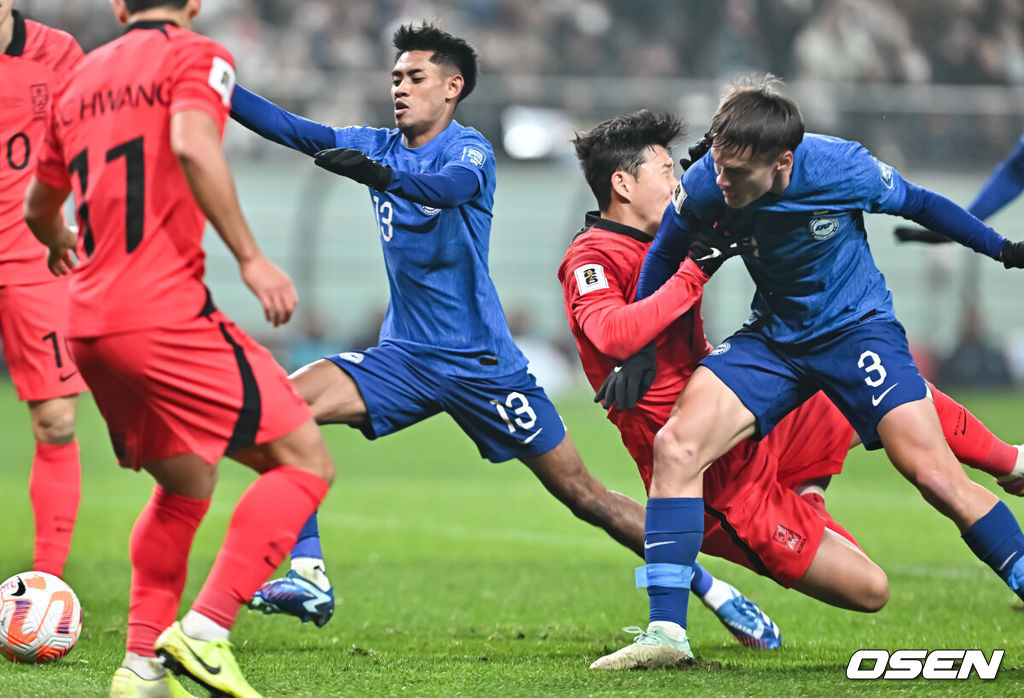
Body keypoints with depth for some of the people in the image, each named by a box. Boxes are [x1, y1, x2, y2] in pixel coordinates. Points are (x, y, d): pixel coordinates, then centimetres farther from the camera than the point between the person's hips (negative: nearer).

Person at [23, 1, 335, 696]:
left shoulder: (80, 79, 20)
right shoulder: (197, 57, 1)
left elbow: (39, 206, 33)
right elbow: (192, 145, -21)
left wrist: (60, 243, 56)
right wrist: (250, 257, -19)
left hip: (88, 325, 7)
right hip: (167, 313, -7)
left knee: (185, 487, 22)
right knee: (304, 461, -2)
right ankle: (205, 633, -15)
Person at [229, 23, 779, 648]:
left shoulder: (469, 149, -10)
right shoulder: (378, 146, 8)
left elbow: (452, 187, -33)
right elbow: (289, 127, 1)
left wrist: (384, 177, -53)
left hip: (482, 363, -5)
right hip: (406, 357, 5)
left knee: (584, 495, -3)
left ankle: (712, 591, 10)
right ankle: (309, 576, -19)